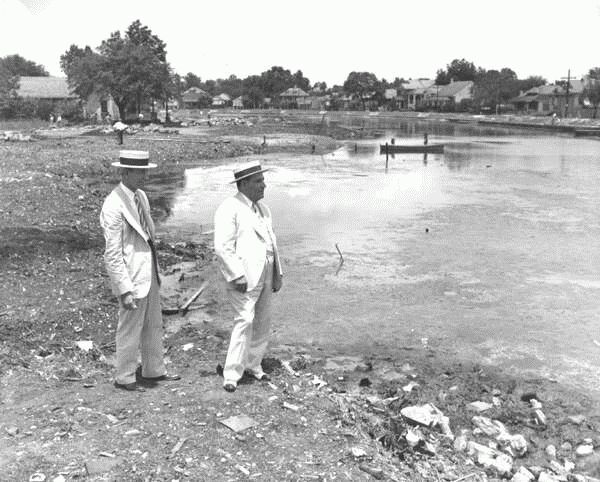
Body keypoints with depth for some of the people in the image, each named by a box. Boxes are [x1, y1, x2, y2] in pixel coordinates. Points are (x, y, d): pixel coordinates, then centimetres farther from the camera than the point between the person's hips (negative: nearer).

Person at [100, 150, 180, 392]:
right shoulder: (113, 206, -21)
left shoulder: (141, 196, 6)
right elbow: (112, 254, -21)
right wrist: (125, 290, -21)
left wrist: (155, 271, 17)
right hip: (131, 277, -8)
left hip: (149, 273, 9)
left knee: (154, 326, 20)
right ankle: (124, 378, 26)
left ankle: (153, 371, 36)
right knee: (130, 330, 8)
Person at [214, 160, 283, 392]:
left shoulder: (262, 208, 15)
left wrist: (278, 272, 14)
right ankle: (232, 374, -4)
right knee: (244, 321, -12)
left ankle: (253, 364, 27)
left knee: (262, 323, 12)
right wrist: (237, 276, -21)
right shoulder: (229, 208, -11)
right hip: (244, 277, -8)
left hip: (265, 276, 8)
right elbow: (223, 247, -17)